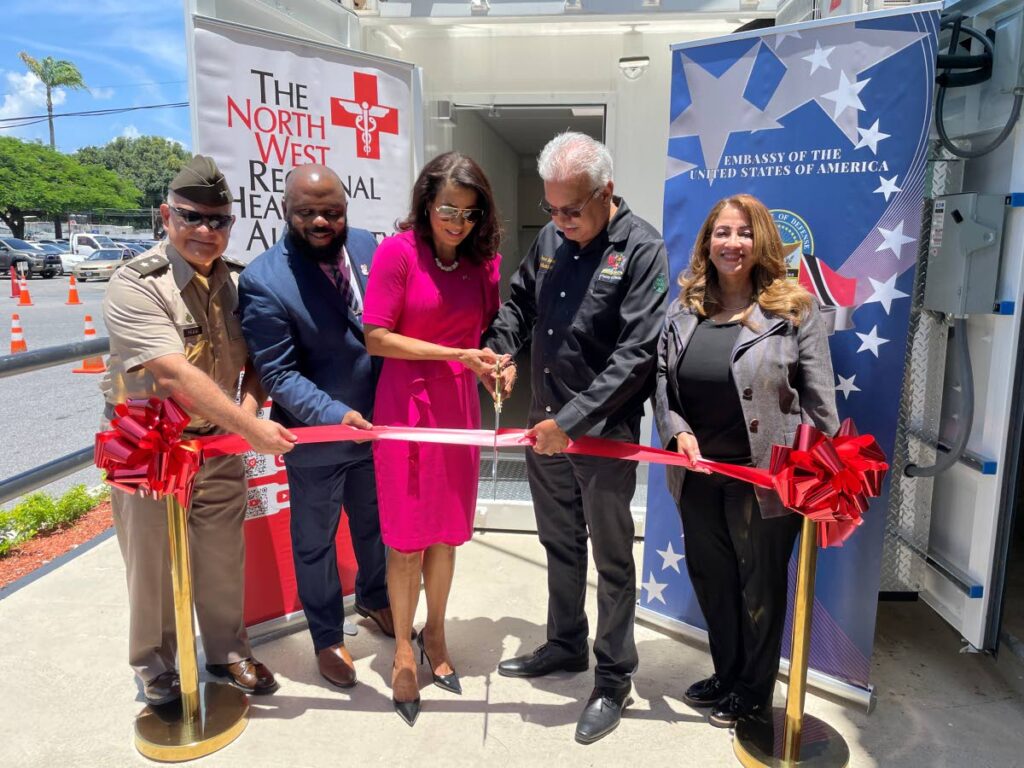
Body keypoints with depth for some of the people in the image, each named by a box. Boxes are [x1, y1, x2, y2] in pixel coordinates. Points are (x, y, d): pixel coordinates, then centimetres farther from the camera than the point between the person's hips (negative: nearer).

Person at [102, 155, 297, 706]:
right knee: (151, 562, 12)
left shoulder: (237, 281, -1)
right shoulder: (135, 285, -19)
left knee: (224, 557, 15)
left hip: (219, 443, 5)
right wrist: (252, 429, -33)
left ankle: (227, 650, 37)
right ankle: (154, 666, 36)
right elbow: (175, 375, -30)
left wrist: (249, 407, -18)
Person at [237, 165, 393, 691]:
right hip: (315, 437, -4)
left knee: (375, 523, 25)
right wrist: (335, 415, -32)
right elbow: (278, 372, -19)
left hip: (377, 425, 5)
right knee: (315, 541, 16)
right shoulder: (263, 281, -19)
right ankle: (327, 637, 40)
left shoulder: (369, 247, -6)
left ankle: (373, 598, 53)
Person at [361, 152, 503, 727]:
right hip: (407, 406, -4)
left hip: (460, 408, 4)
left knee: (447, 532, 14)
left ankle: (435, 634, 37)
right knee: (409, 538, 6)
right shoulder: (398, 251, -10)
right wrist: (455, 354, -17)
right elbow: (377, 338, -12)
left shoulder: (484, 260, 3)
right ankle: (404, 650, 28)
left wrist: (490, 366, -6)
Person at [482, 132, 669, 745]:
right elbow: (520, 302, 19)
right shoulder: (551, 238, 5)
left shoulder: (642, 249, -13)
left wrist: (572, 421, -22)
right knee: (560, 544, 20)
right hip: (546, 424, 6)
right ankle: (566, 645, 41)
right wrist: (501, 350, -1)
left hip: (604, 431, -6)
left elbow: (634, 355, -20)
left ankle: (614, 678, 26)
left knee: (612, 557, 8)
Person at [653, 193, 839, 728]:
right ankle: (725, 676, 43)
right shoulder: (684, 309, 5)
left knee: (760, 583, 13)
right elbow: (661, 378, 5)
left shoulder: (794, 308, -7)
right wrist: (677, 431, -11)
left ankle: (753, 691, 36)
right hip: (697, 475, 5)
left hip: (765, 476, -4)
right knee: (710, 578, 19)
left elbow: (819, 398, -8)